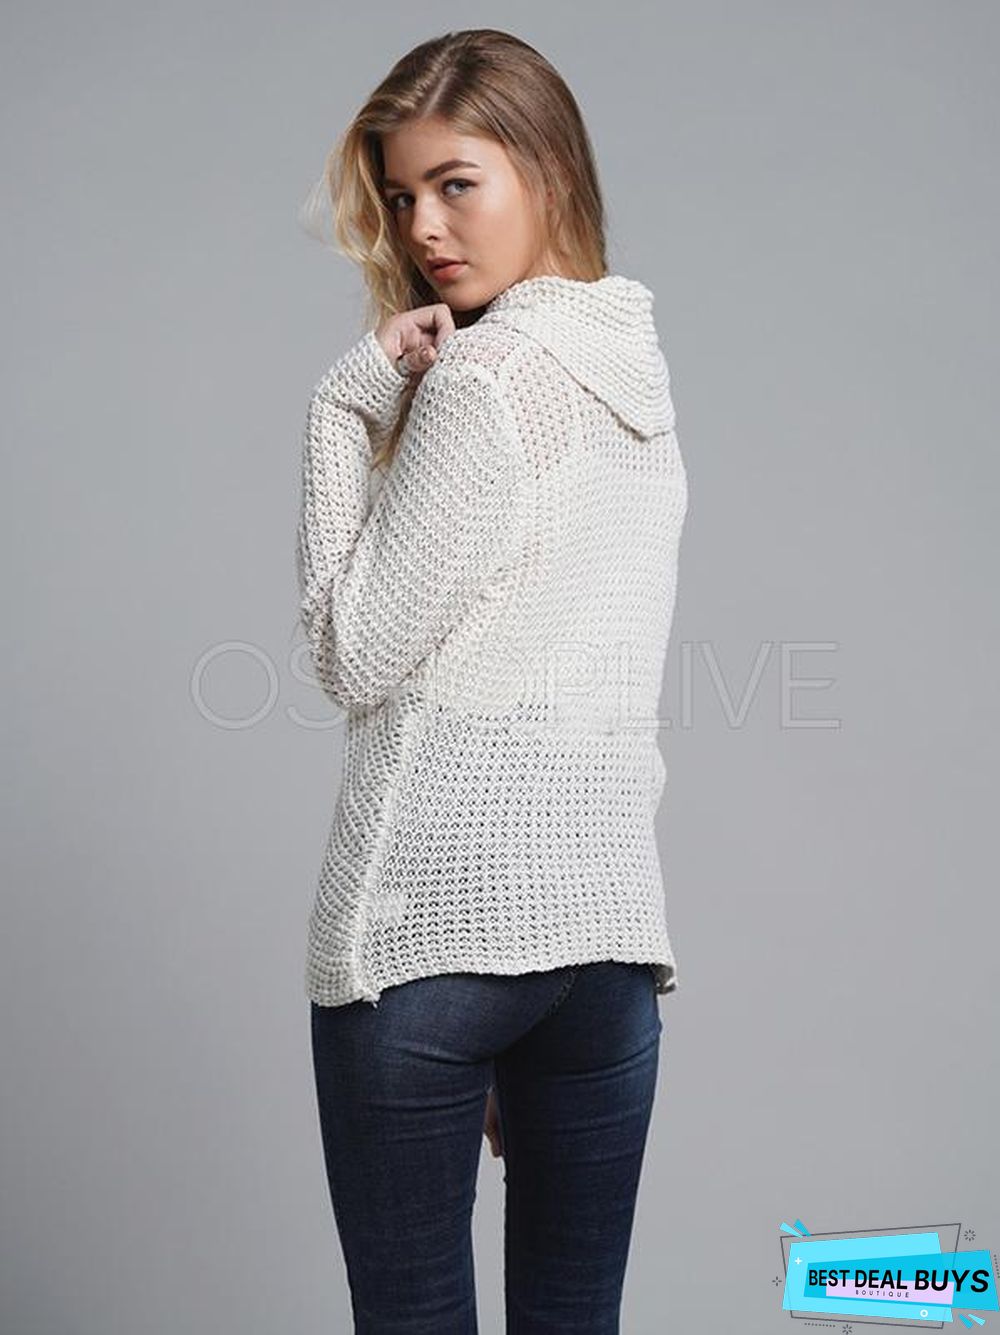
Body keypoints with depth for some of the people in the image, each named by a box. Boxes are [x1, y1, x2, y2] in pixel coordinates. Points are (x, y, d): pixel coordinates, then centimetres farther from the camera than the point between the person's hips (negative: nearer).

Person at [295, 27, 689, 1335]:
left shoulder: (483, 375, -10)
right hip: (613, 907, 8)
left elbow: (356, 655, -8)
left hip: (431, 908, -8)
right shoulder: (640, 371, 14)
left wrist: (348, 406, -4)